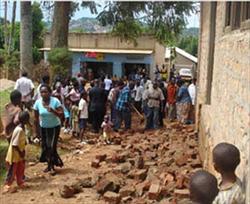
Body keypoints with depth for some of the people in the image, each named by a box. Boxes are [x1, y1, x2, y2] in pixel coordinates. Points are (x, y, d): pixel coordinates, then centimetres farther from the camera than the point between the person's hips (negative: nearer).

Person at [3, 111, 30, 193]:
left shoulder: (22, 128, 1)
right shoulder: (19, 130, -29)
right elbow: (14, 144, -27)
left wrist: (22, 151, 7)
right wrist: (21, 152, -18)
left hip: (19, 154, 9)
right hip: (14, 155, -9)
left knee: (21, 169, 18)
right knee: (12, 171, 4)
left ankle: (20, 183, 31)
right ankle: (7, 185, 17)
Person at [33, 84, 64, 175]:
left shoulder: (55, 101, -19)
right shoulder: (38, 102, -11)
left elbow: (61, 114, -21)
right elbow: (36, 117, -2)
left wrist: (52, 110, -36)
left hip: (55, 127, -3)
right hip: (43, 127, 3)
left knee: (52, 146, -6)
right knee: (45, 146, 10)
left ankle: (52, 166, 10)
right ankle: (49, 164, 27)